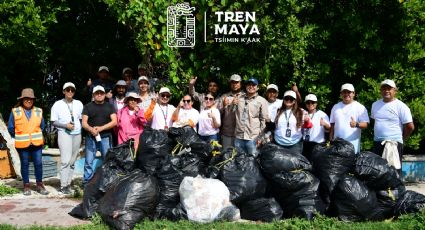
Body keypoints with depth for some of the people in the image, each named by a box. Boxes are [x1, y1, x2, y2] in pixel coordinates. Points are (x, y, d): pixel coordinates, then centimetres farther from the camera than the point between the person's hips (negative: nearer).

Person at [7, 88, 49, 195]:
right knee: (25, 164, 7)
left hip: (36, 143, 1)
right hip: (22, 144, -1)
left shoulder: (38, 111, 3)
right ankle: (26, 186, 17)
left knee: (38, 163, 1)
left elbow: (42, 126, 14)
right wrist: (18, 138, 9)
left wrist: (36, 136, 12)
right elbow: (10, 128, 4)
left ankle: (39, 185, 13)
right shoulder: (15, 112, -2)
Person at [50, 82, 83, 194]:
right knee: (66, 160, -12)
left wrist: (80, 128, 2)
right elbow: (54, 122, 1)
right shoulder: (58, 104, 2)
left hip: (77, 134, 4)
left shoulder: (79, 104, 11)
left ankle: (68, 183, 13)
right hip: (64, 134, -4)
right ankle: (64, 186, -7)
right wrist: (65, 125, -12)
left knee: (73, 161, 5)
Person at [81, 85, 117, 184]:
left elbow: (114, 121, -1)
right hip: (91, 137, 0)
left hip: (106, 137, 0)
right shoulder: (88, 106, 9)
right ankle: (86, 183, 4)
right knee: (89, 161, -1)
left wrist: (101, 128, -14)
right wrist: (91, 129, -21)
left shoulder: (109, 106, 10)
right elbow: (84, 123, 1)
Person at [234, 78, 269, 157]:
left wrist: (261, 136, -5)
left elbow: (264, 119, -2)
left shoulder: (262, 101, -1)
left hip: (253, 137, -3)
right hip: (238, 136, 3)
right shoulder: (239, 99, 9)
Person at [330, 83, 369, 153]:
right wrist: (331, 139, 8)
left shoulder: (360, 107, 2)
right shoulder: (335, 107, 15)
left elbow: (365, 124, -4)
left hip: (353, 144, -3)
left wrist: (357, 124, -25)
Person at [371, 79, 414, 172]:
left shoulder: (401, 106, -8)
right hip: (377, 143, 6)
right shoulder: (375, 104, 10)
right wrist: (377, 135, 14)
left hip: (394, 144, -6)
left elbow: (410, 127, -8)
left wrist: (401, 139, 2)